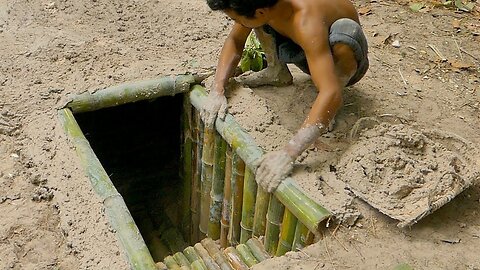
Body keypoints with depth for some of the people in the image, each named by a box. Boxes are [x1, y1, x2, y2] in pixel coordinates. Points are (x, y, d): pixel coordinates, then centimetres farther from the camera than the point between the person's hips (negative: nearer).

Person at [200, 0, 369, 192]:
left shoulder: (306, 22, -41)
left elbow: (331, 94, -49)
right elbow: (235, 41, -5)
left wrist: (288, 153, -57)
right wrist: (217, 90, -18)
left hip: (345, 59, -5)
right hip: (305, 52, 6)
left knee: (344, 28, -39)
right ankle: (278, 73, 11)